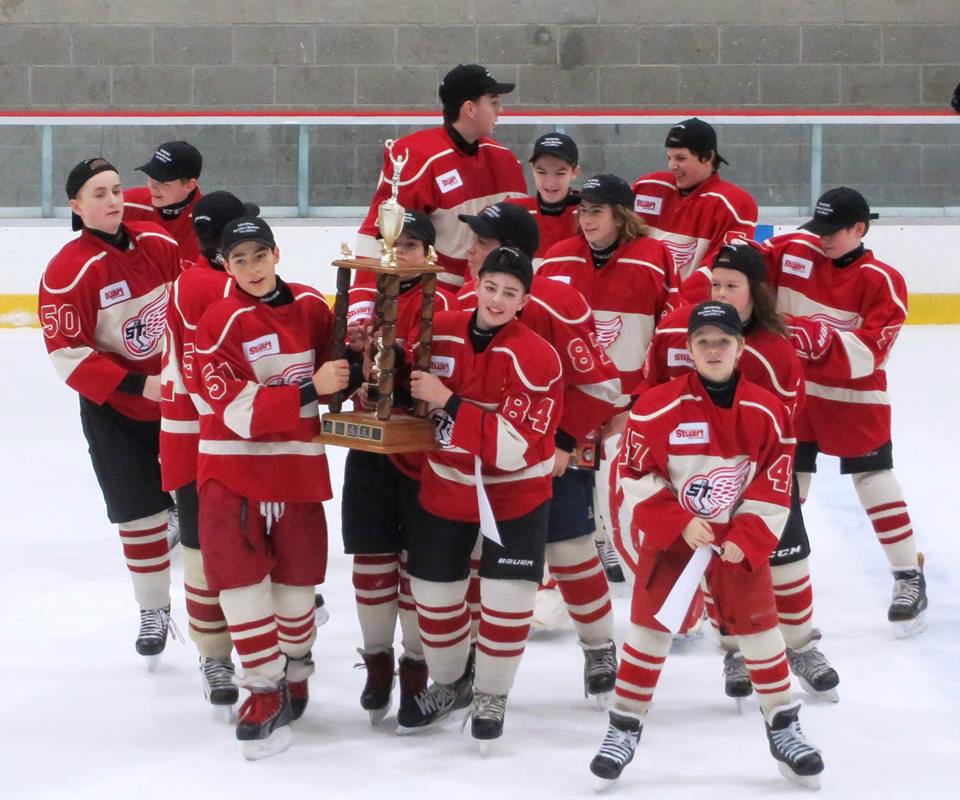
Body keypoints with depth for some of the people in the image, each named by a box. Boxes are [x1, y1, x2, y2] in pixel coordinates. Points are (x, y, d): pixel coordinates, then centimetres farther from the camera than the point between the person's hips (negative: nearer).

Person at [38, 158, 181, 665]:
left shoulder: (159, 244, -7)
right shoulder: (69, 271, -19)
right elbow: (69, 355, -20)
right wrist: (138, 386, -25)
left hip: (181, 396, 3)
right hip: (114, 411, -3)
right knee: (140, 514, 2)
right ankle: (153, 611, 20)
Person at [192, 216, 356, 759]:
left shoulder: (312, 306, 1)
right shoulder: (220, 322, -13)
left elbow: (333, 368, 16)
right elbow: (237, 409, -21)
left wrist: (353, 372, -6)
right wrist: (309, 389, -27)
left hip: (297, 465, 3)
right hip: (231, 467, -3)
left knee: (296, 578, 11)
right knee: (240, 575, -11)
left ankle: (296, 673, 33)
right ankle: (267, 691, 0)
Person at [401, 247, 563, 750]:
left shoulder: (535, 358, -23)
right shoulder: (438, 332, -9)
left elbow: (516, 448, -30)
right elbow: (409, 388, 12)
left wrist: (448, 403, -32)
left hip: (515, 491, -4)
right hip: (445, 486, 4)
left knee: (507, 597, -5)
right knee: (433, 591, 11)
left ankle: (491, 695, 19)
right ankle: (450, 682, 36)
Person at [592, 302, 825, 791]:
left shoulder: (765, 412, -7)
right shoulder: (657, 408, -15)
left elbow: (775, 488, -3)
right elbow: (634, 477, -12)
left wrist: (746, 538, -12)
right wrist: (681, 524, -18)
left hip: (740, 536, 2)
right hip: (667, 533, -2)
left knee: (758, 624, 4)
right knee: (650, 626, 0)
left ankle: (784, 727, 17)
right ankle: (624, 727, 10)